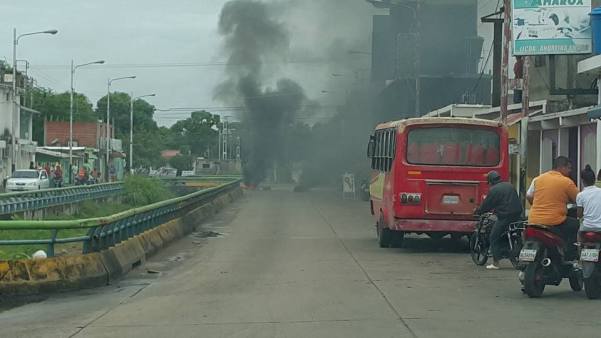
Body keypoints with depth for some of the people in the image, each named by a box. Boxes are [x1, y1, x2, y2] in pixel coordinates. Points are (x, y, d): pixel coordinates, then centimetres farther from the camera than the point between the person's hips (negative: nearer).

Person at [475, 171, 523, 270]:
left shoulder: (494, 190, -7)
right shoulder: (509, 186, 16)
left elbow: (486, 205, -3)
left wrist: (478, 211, 16)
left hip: (505, 216, -7)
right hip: (517, 215, 7)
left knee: (494, 237, 1)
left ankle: (495, 263, -3)